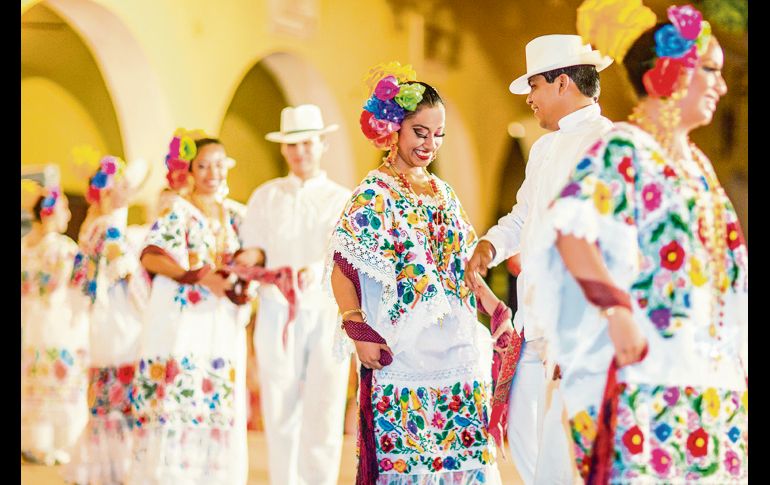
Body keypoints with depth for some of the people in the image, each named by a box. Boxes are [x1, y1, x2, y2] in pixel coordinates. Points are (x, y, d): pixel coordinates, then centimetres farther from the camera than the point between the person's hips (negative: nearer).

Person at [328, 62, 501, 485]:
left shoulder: (444, 194, 15)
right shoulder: (373, 194, -4)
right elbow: (341, 267, -8)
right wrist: (358, 330, -18)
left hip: (459, 350, 6)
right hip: (405, 352, -6)